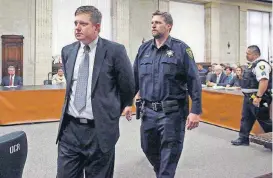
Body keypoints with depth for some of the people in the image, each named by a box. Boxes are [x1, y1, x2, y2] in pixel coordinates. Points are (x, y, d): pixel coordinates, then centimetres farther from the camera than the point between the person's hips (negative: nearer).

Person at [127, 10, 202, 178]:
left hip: (172, 112, -5)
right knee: (149, 150, 19)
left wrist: (195, 111, -13)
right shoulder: (144, 49, 8)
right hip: (148, 111, 5)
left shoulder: (181, 48, -5)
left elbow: (194, 81, -8)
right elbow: (134, 79, 11)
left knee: (169, 155, 4)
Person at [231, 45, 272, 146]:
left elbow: (264, 82, -28)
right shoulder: (253, 65, 16)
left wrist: (258, 97, -31)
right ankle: (243, 139, 23)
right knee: (246, 118, 14)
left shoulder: (261, 64, -17)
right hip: (249, 97, 10)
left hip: (257, 98, -10)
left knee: (264, 120, -1)